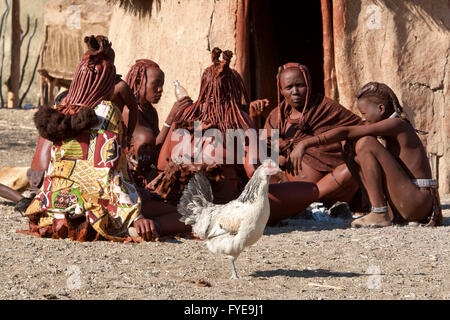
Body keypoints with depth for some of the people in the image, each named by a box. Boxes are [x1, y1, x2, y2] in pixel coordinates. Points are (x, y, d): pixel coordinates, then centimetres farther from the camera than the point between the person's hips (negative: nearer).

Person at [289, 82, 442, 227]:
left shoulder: (397, 125, -11)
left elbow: (346, 132, -18)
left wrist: (306, 143, -21)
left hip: (418, 201, -10)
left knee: (365, 143, -14)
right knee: (358, 161, 20)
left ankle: (380, 214, -15)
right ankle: (392, 215, 6)